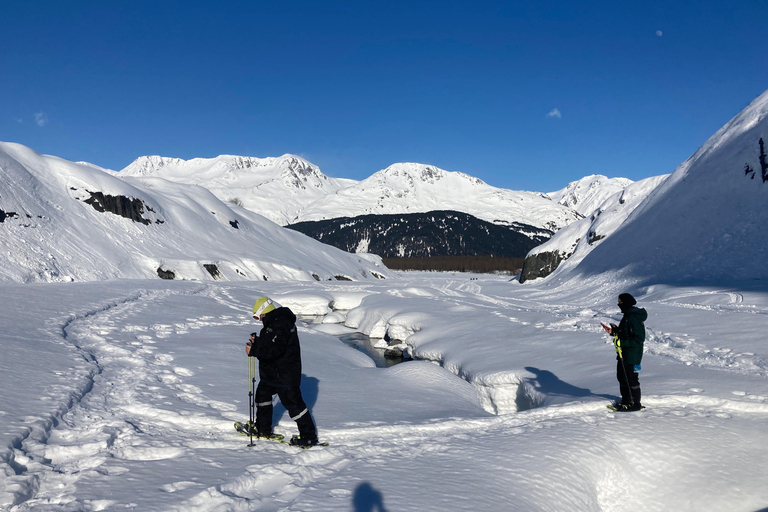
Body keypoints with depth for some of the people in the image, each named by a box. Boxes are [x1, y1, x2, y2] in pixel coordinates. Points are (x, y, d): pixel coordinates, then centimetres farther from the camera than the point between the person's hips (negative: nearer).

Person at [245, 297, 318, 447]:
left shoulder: (281, 325, -25)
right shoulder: (273, 322, 9)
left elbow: (274, 350, -31)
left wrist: (254, 351, -27)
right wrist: (257, 341, 4)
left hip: (285, 374, -11)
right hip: (271, 371, 11)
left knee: (293, 403, -5)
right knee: (263, 395, 22)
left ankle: (309, 436, 3)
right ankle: (263, 429, 38)